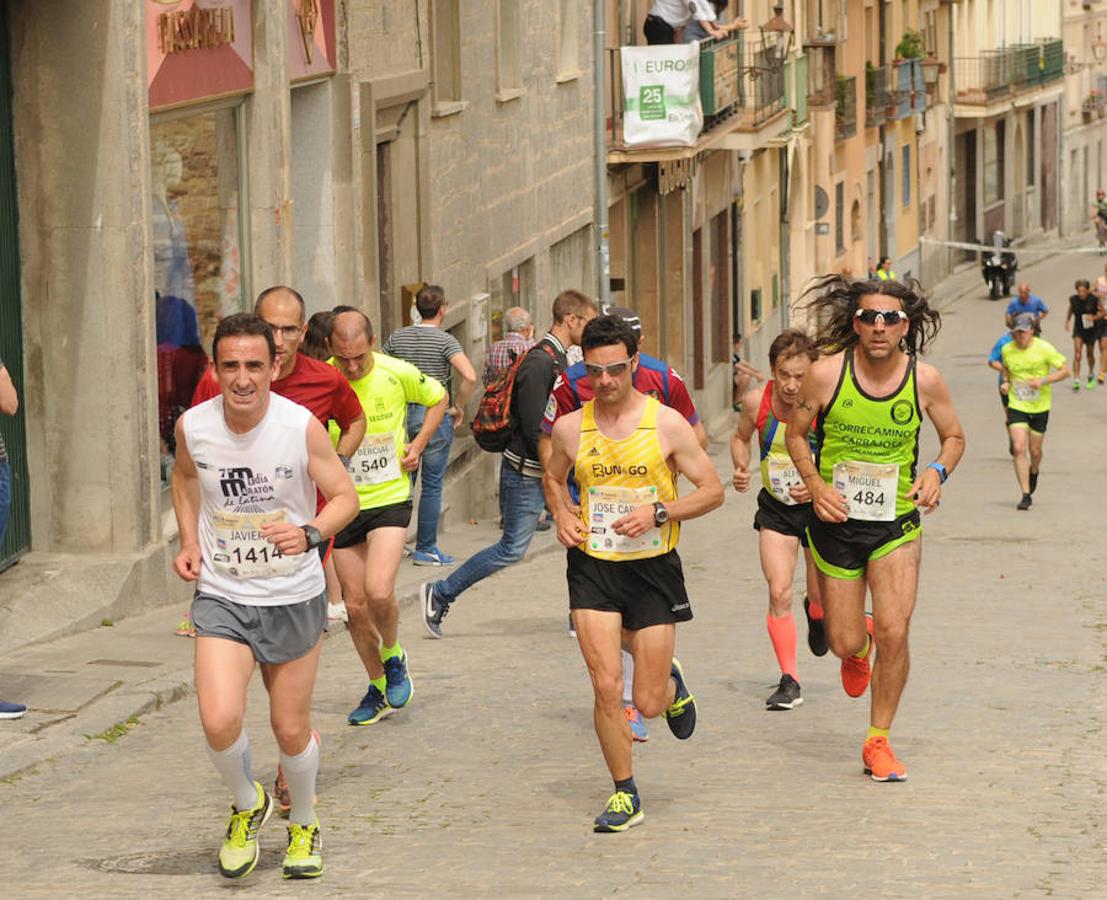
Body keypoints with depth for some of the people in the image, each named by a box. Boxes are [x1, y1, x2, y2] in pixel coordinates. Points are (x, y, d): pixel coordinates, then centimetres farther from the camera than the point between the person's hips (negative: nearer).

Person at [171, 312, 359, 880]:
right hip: (221, 597, 1)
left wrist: (309, 533, -26)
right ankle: (247, 806, 14)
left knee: (291, 729, 8)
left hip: (293, 598, -1)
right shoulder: (193, 426, -8)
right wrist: (188, 541, 2)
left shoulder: (302, 427, -16)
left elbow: (345, 496, -7)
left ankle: (304, 825, 38)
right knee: (219, 721, -17)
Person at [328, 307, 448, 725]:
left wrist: (418, 445, 2)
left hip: (390, 499, -2)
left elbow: (437, 398, 12)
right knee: (355, 605, 5)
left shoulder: (398, 374, -10)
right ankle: (378, 687, 25)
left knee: (379, 592, -20)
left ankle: (393, 656, 11)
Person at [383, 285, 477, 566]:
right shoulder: (445, 340, -9)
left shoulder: (397, 337, 5)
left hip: (401, 416, 4)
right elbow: (469, 376, -22)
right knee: (432, 486, 2)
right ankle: (425, 549, 5)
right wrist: (458, 408, -8)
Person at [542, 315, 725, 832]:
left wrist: (659, 512, -17)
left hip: (653, 568, -1)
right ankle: (625, 795, 7)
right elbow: (553, 478, 21)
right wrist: (562, 515, 1)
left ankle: (672, 684, 40)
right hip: (592, 567, 1)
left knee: (649, 704, 1)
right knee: (606, 687, -10)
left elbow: (713, 490, -2)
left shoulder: (667, 424, -7)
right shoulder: (570, 428, 1)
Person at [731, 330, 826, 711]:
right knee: (779, 593, -12)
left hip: (818, 507, -1)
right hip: (776, 508, 1)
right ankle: (789, 680, -3)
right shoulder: (756, 401, -15)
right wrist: (741, 468, -12)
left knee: (822, 597, 10)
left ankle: (815, 613, 49)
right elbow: (741, 437, 7)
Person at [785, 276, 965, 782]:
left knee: (893, 631, -14)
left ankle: (878, 742, 5)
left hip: (897, 521, 0)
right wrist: (815, 483, -14)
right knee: (844, 644, 6)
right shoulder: (826, 373, -13)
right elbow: (796, 434, 2)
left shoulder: (925, 380, -9)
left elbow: (954, 436, 8)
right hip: (836, 519, 0)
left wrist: (938, 470, -12)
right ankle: (860, 642, 48)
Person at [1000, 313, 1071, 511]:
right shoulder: (1007, 350, -2)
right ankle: (1026, 495, -9)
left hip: (1040, 407, -1)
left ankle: (1033, 472, 48)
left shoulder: (1044, 349, -12)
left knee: (1035, 450, 10)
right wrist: (1006, 381, 0)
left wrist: (1044, 380, -20)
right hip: (1016, 406, 1)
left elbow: (1066, 370, -7)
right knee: (1019, 448, -14)